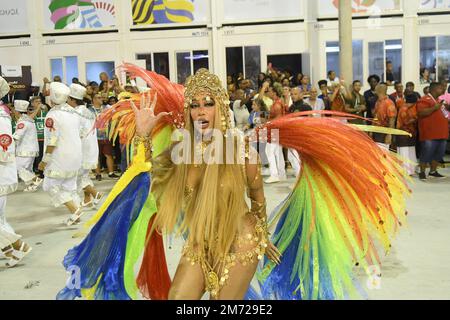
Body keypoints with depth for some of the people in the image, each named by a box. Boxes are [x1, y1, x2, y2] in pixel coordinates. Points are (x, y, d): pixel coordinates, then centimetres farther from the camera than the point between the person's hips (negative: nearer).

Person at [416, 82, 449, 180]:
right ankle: (422, 172, 6)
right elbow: (421, 113, -22)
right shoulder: (425, 100, -8)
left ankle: (433, 171, 22)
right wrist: (434, 108, -24)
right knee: (427, 154, -4)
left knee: (439, 154, 11)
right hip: (430, 134, -9)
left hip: (441, 133, 9)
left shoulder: (440, 100, 21)